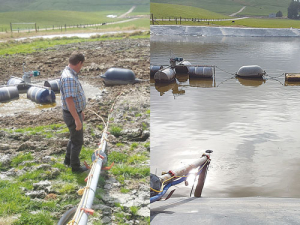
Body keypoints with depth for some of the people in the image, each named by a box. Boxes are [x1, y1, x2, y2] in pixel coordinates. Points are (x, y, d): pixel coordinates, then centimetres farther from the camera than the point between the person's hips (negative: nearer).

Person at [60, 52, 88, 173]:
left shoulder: (71, 74, 7)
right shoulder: (69, 78, -27)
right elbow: (69, 100, -30)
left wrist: (80, 111, 25)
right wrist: (77, 119, -28)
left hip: (75, 112, 10)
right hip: (72, 115, -10)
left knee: (74, 138, 25)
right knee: (77, 141, 5)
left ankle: (68, 160, 41)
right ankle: (75, 166, 20)